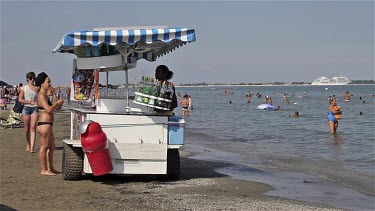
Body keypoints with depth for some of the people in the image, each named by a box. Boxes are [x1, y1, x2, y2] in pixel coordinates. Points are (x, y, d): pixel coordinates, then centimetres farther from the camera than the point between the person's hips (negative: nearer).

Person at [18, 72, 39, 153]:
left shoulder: (37, 88, 6)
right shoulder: (24, 88, 3)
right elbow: (20, 99, -3)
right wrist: (31, 102, -12)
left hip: (35, 109, 0)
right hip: (26, 108, 0)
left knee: (33, 128, -10)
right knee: (27, 129, 6)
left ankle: (32, 148, -15)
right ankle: (28, 145, 25)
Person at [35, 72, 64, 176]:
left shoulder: (45, 95, 17)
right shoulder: (41, 95, -14)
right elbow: (49, 109, -23)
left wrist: (58, 103, 8)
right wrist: (58, 103, -10)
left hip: (47, 124, 10)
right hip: (44, 124, -10)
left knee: (51, 147, 17)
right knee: (44, 147, -4)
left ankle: (50, 168, 26)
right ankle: (43, 170, 3)